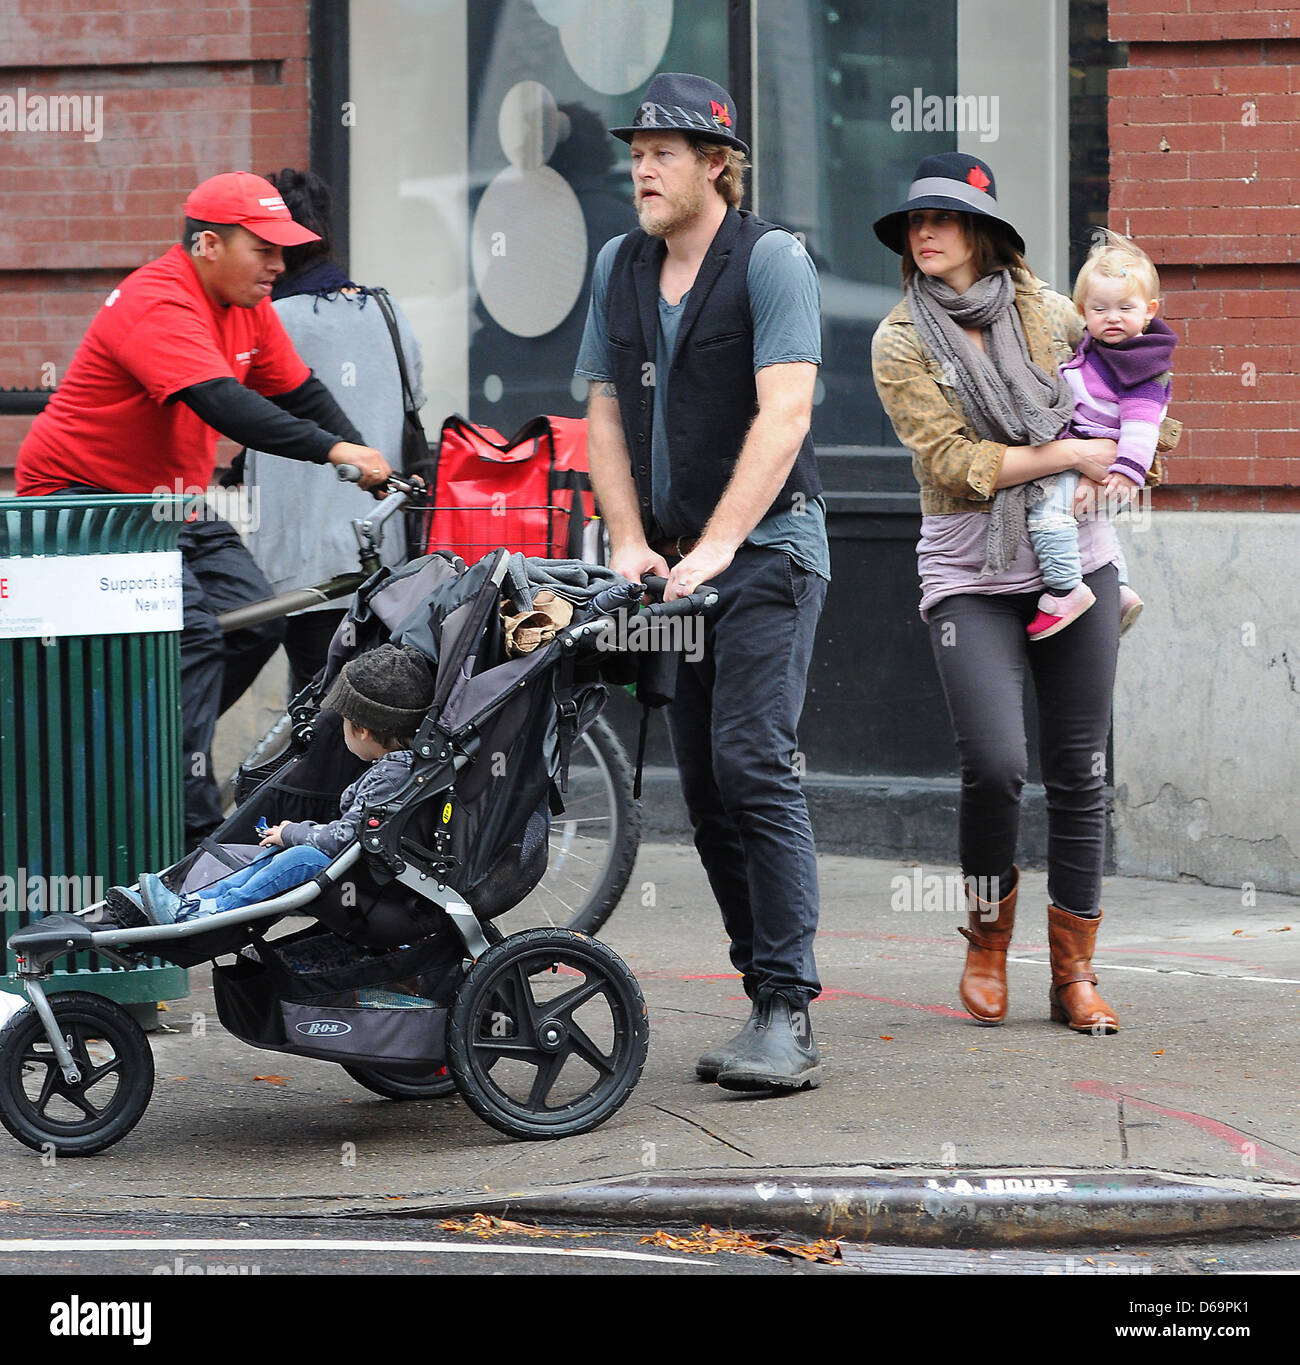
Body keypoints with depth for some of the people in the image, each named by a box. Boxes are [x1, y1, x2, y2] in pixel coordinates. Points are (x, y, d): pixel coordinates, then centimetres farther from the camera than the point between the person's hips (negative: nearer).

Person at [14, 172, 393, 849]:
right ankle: (192, 827, -21)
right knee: (190, 634, -22)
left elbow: (299, 392, 8)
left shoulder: (248, 305, 4)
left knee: (257, 620, -4)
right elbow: (221, 404, -37)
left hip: (172, 500, 9)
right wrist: (334, 450, -42)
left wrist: (369, 463, -8)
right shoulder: (156, 304, -25)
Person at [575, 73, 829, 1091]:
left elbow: (782, 414, -16)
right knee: (704, 786, 5)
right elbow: (605, 414, 15)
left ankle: (789, 1017, -18)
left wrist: (715, 547, -23)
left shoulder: (771, 259, -8)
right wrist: (630, 542, 0)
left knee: (752, 762, -17)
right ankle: (770, 1003, 11)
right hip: (675, 561, 7)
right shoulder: (619, 267, 13)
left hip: (768, 547, -7)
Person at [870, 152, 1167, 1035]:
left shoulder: (1046, 313, 4)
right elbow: (954, 464, -12)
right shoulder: (901, 342, -3)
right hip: (971, 578, -2)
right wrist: (1068, 455, -12)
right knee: (995, 764, -17)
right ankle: (988, 939, 8)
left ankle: (1074, 970, 13)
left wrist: (1118, 459, 1)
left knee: (1080, 771, 2)